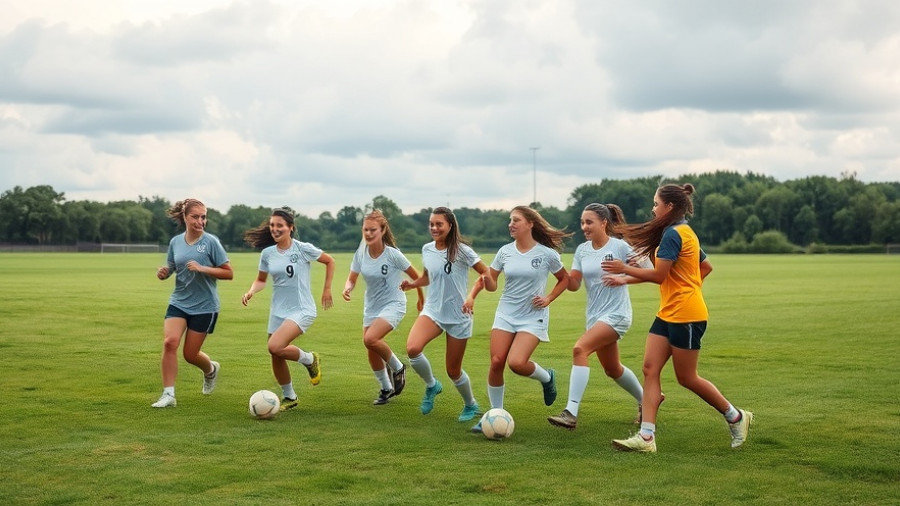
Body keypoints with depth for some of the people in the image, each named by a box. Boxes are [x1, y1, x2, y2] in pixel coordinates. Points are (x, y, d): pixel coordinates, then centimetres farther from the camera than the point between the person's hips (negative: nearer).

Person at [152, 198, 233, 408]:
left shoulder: (211, 241, -10)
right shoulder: (175, 242, 2)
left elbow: (228, 273, -9)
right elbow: (170, 268, 16)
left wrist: (202, 268, -22)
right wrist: (163, 272, -8)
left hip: (205, 306, -3)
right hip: (178, 302, 3)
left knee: (190, 354, 3)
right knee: (169, 342, -18)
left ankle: (211, 370, 38)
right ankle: (168, 395, -10)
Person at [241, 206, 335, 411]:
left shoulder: (303, 249, -10)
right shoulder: (267, 253, 2)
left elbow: (330, 261, 4)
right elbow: (261, 280, 16)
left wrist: (327, 290, 2)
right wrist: (250, 292, -4)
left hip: (302, 310, -6)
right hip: (278, 311, 6)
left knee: (275, 347, -25)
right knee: (276, 358, 7)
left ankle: (309, 359, 3)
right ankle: (289, 397, 29)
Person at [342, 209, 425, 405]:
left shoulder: (392, 254, -19)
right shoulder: (361, 253, -5)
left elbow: (415, 276, -6)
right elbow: (352, 279, 1)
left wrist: (421, 299, 6)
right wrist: (347, 289, -22)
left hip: (393, 304, -6)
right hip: (371, 306, 6)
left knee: (370, 339, -27)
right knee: (372, 352, 7)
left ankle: (397, 368, -1)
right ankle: (386, 389, 31)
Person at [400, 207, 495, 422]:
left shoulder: (461, 251, -12)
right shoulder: (427, 250, 3)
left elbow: (485, 273, -5)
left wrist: (472, 296, -18)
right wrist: (412, 284, 1)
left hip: (458, 316, -3)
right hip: (433, 310, 4)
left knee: (453, 370, 5)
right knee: (412, 348, -26)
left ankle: (471, 405, 35)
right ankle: (431, 385, 4)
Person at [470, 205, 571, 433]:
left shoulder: (547, 254, -6)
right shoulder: (505, 252, 4)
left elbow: (564, 279, 9)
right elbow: (490, 283, 9)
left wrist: (548, 299, -5)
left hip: (533, 317, -4)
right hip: (506, 314, 4)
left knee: (516, 363, -21)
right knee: (496, 362, -8)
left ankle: (547, 378, 12)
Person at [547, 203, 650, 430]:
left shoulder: (619, 247, -11)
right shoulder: (582, 250, 5)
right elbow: (573, 284, 3)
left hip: (616, 314, -8)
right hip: (595, 315, 8)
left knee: (580, 349, -26)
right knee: (612, 369, 18)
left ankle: (571, 413, -29)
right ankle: (644, 400, 44)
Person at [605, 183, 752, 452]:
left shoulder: (673, 234, -16)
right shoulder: (684, 233, 16)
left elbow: (658, 275, -19)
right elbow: (706, 267, 25)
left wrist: (624, 268, -10)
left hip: (685, 316, -10)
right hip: (668, 314, 10)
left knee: (686, 378, 1)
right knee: (650, 369, -1)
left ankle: (736, 417, 20)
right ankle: (646, 437, -5)